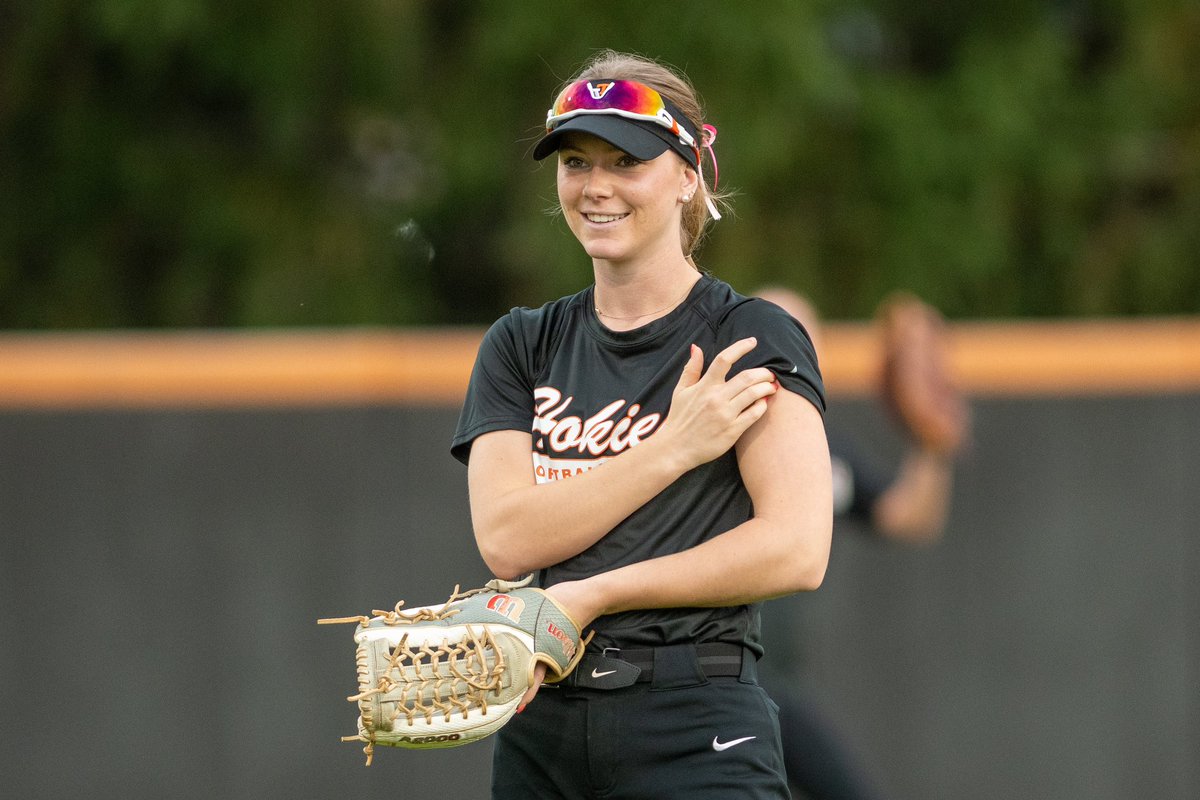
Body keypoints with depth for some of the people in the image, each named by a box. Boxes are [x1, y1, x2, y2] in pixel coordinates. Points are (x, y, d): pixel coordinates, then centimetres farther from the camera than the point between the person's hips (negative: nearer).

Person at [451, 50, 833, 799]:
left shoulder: (752, 338, 1)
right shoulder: (521, 346, 14)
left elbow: (796, 549, -12)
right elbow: (506, 539, 0)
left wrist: (588, 597, -12)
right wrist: (672, 451, -10)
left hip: (698, 731, -4)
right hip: (540, 727, 4)